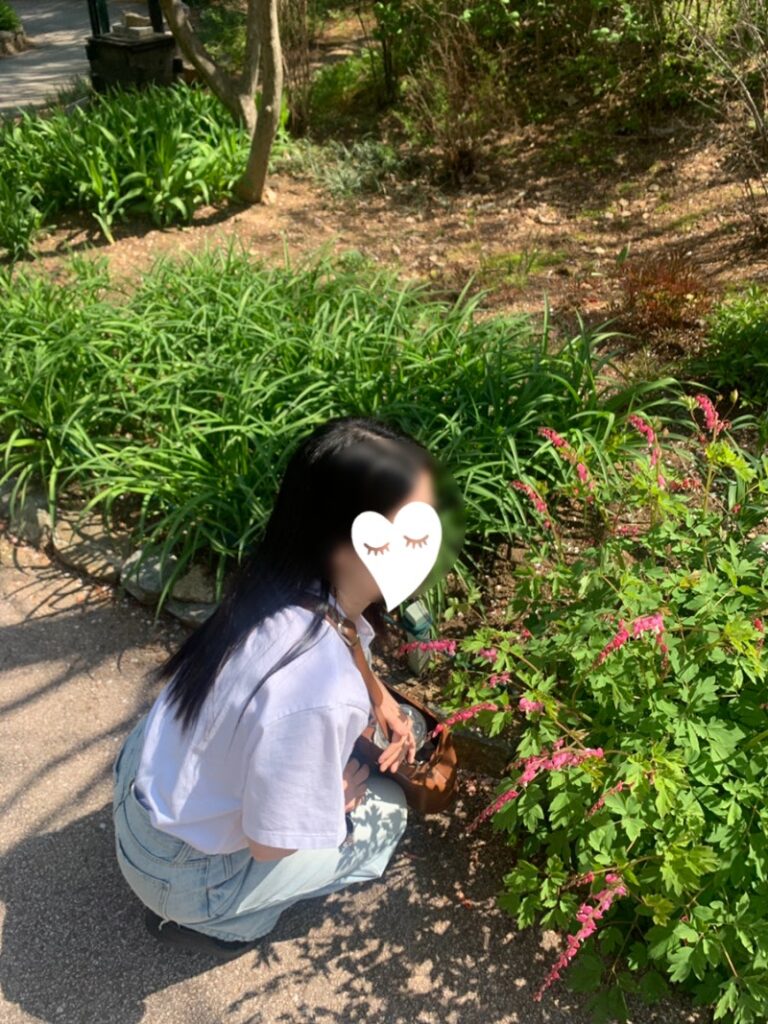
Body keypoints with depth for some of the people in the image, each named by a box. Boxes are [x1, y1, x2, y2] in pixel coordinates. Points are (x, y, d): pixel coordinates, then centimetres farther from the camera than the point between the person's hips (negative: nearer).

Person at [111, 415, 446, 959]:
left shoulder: (289, 579, -16)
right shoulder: (315, 694, -40)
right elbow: (271, 842, -23)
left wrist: (381, 701, -3)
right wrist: (341, 794, -6)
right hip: (182, 874, -6)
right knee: (386, 809, 9)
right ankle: (218, 919, 11)